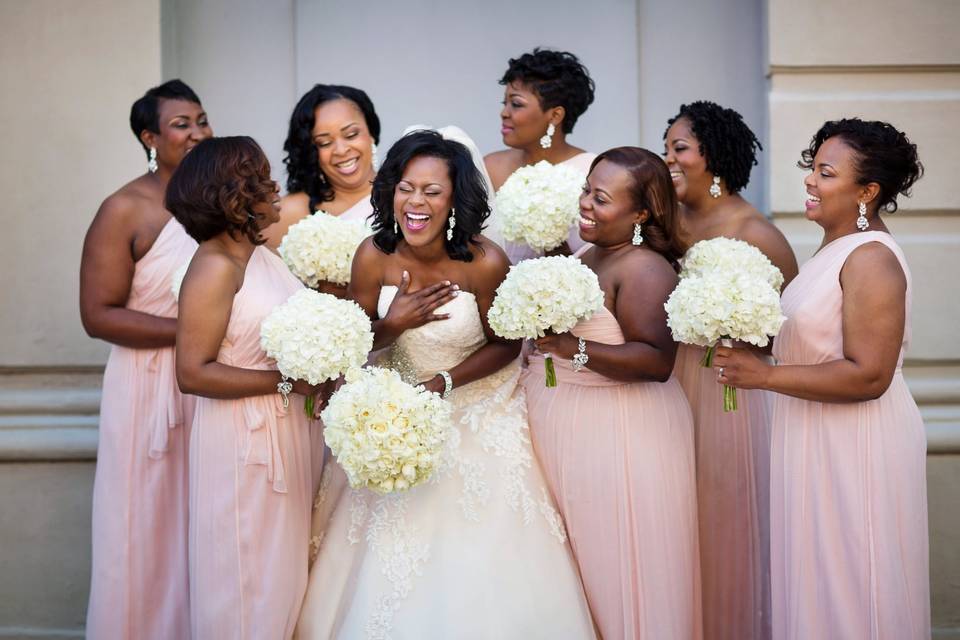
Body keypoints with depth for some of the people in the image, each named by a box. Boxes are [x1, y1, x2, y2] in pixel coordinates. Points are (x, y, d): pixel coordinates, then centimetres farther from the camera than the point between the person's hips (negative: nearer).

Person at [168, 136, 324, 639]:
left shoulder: (259, 253, 7)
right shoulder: (215, 266, -18)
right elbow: (192, 373, -23)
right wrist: (287, 380, -21)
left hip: (285, 433, 8)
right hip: (244, 441, -8)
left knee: (281, 566, 19)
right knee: (248, 574, 6)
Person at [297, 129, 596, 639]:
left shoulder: (485, 262, -23)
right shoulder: (374, 256, -16)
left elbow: (505, 345, -10)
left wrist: (444, 383, -20)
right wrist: (393, 326, -24)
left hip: (478, 416, -2)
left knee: (481, 562, 6)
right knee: (390, 562, 10)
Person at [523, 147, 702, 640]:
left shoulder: (645, 269, -16)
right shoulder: (588, 257, 11)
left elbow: (657, 360, -26)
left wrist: (574, 348, -29)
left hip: (617, 440, -9)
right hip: (569, 432, 9)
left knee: (616, 565, 1)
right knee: (580, 561, 16)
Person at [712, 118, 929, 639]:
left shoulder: (871, 259, -19)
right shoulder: (834, 249, 11)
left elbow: (868, 375, -25)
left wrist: (765, 375, -22)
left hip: (856, 448, -9)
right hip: (819, 440, 9)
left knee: (848, 591, 3)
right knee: (818, 580, 18)